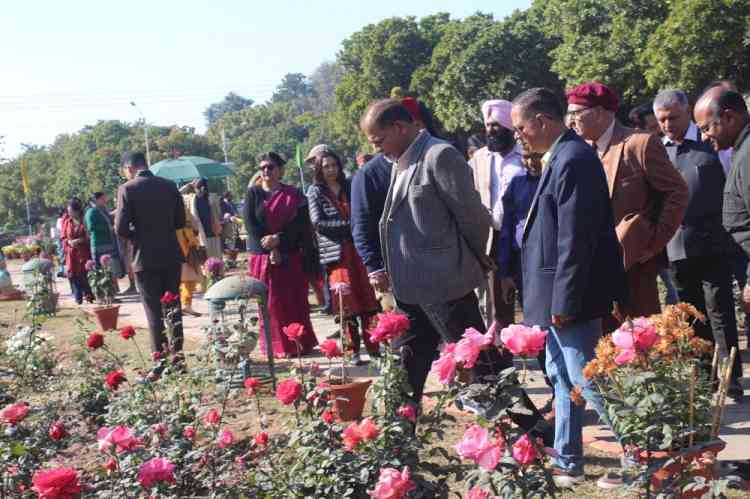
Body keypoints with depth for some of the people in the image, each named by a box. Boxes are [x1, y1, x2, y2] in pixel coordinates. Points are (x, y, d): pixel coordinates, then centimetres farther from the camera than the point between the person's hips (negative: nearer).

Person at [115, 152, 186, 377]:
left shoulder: (127, 189, -10)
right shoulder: (169, 186, 3)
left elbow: (121, 228, -12)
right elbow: (180, 221, 7)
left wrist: (136, 235, 7)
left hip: (146, 259, -4)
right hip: (171, 256, 4)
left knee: (154, 312, 1)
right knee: (173, 307, 15)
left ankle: (161, 364, 2)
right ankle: (177, 356, 20)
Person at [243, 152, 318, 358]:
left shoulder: (293, 195, 5)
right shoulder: (253, 194, 4)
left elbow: (299, 223, -4)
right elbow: (250, 224, -5)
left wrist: (278, 239, -19)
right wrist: (270, 249, -13)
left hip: (291, 256, 1)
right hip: (263, 256, -1)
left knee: (296, 300, 2)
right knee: (271, 302, -1)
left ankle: (301, 343, 12)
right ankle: (278, 346, 5)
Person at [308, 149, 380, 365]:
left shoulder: (350, 186, 13)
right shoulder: (315, 191, 5)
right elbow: (318, 222, -5)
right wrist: (348, 224, -11)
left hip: (358, 248, 3)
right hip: (337, 252, -3)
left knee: (367, 298, 0)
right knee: (347, 302, -3)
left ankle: (372, 346, 6)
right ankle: (354, 350, 3)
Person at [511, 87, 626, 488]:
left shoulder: (573, 159, -19)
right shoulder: (560, 157, 12)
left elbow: (575, 239, -23)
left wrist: (564, 302, -21)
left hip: (570, 296, -10)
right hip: (556, 295, 10)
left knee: (587, 380, -3)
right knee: (562, 379, 16)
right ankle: (567, 463, 27)